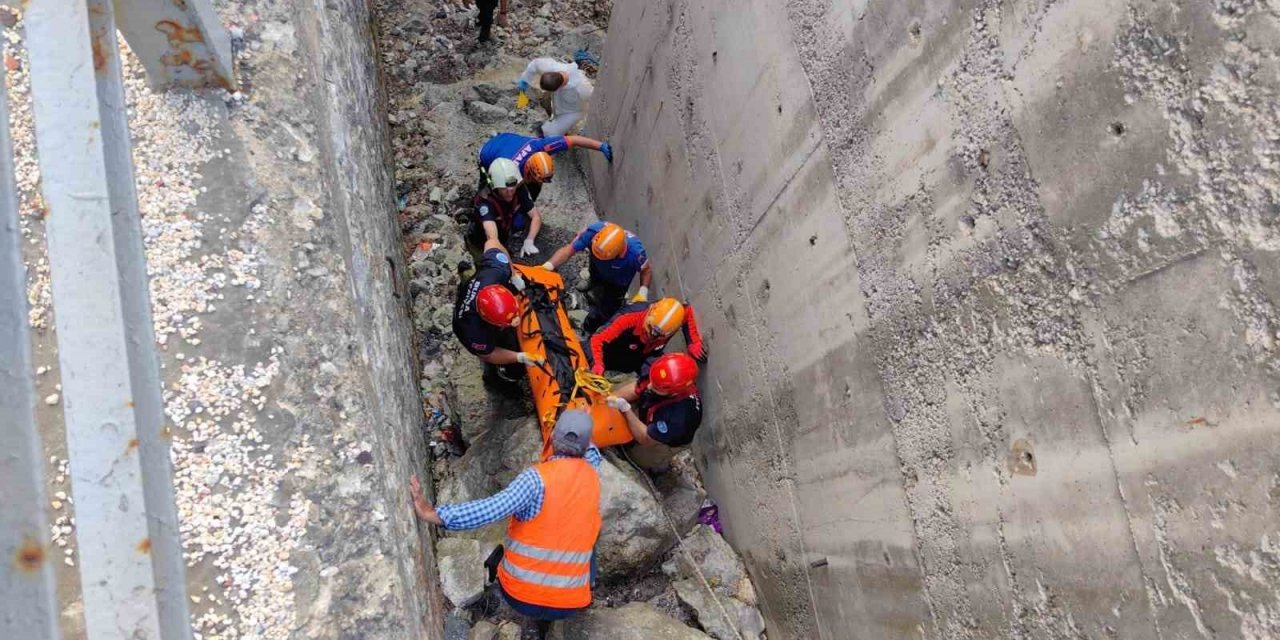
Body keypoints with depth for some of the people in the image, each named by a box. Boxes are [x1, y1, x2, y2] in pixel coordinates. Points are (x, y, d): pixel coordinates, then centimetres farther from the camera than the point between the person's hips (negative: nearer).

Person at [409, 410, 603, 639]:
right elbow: (592, 453, 22)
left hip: (519, 595, -1)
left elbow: (491, 509, -31)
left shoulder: (537, 478, -16)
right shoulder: (592, 474, -4)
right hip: (569, 603, 2)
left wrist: (434, 514, -34)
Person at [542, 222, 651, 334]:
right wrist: (548, 265, -44)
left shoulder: (635, 251, -44)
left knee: (607, 311, 6)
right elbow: (568, 249, -32)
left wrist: (643, 292, -33)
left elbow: (646, 270, -22)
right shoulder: (593, 231, -41)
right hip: (597, 273, 2)